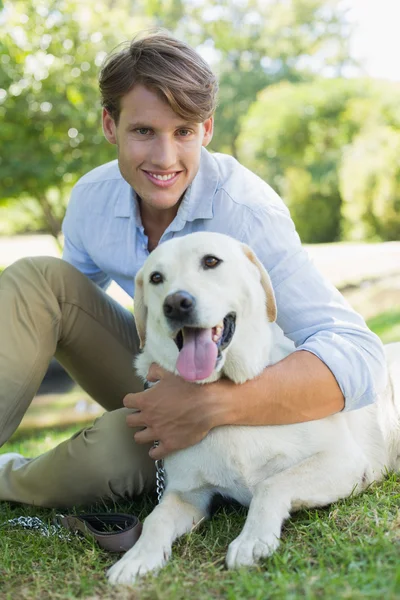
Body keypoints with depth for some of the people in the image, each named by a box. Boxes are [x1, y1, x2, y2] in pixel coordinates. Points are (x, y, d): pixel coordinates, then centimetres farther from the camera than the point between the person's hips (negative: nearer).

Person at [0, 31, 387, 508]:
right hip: (151, 368, 5)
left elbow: (357, 358, -39)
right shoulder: (90, 199, -12)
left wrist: (212, 404, -50)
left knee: (116, 449, -35)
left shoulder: (249, 213, -30)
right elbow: (72, 295, 8)